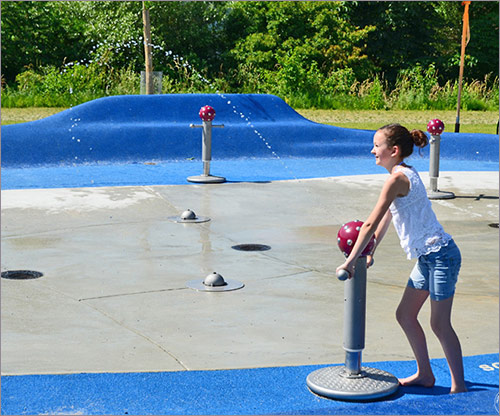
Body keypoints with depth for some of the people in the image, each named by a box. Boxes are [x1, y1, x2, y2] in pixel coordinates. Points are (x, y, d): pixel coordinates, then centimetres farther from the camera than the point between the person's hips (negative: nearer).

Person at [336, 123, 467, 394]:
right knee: (405, 314, 14)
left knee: (440, 323, -3)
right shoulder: (405, 174, 12)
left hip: (440, 255, -10)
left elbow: (370, 224, -17)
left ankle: (459, 386, 7)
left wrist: (350, 261, -13)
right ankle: (425, 374, 26)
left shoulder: (397, 179, -18)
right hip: (427, 258, 10)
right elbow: (384, 220, 20)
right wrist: (369, 254, 23)